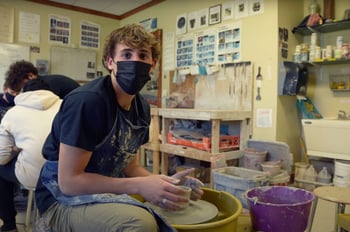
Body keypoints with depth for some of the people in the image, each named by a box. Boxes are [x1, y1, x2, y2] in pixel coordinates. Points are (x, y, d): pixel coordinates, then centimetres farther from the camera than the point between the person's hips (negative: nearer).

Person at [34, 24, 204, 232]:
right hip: (64, 200, -7)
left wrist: (164, 183, -9)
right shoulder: (87, 100, -24)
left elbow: (129, 166, 8)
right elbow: (69, 181, -23)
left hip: (106, 194, 8)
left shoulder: (142, 107, 0)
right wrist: (140, 186, -25)